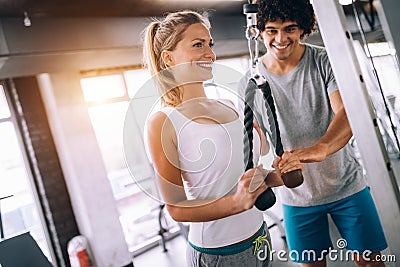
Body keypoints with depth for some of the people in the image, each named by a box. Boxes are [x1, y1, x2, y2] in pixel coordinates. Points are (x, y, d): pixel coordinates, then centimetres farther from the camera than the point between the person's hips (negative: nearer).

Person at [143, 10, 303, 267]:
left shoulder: (229, 106, 3)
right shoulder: (163, 123, -16)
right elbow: (176, 208, -15)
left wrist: (278, 175, -7)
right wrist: (236, 202, -28)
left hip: (259, 237, 6)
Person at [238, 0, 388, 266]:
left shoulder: (325, 62, -10)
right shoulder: (249, 84, -7)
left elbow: (347, 112, -26)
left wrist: (319, 148, -45)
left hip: (346, 185, 0)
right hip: (296, 196, 1)